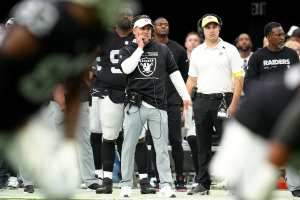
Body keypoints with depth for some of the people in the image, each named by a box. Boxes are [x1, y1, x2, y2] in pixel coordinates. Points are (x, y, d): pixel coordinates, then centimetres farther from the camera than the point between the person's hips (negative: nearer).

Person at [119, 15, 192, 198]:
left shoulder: (162, 50, 12)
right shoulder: (128, 50, 8)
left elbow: (174, 73, 12)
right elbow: (127, 68, -12)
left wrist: (185, 95, 6)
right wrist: (140, 48, -6)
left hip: (158, 105, 1)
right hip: (136, 105, -1)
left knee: (162, 147, 0)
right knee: (129, 146, 0)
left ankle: (166, 185, 2)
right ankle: (126, 184, 8)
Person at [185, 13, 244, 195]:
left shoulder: (229, 50, 1)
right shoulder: (197, 52, 13)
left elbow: (239, 78, -4)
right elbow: (192, 79, 17)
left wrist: (234, 104, -13)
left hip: (223, 100, -4)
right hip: (202, 100, 4)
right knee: (203, 145, 7)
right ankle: (203, 183, 12)